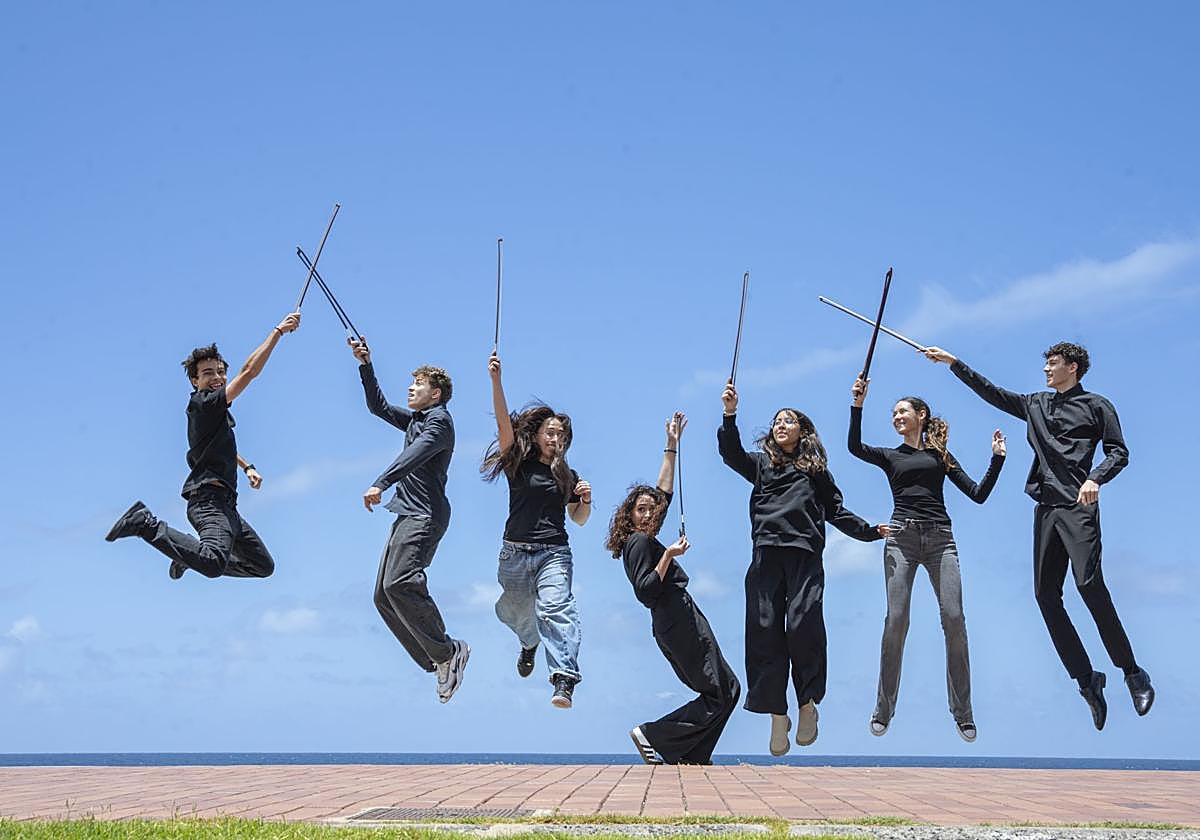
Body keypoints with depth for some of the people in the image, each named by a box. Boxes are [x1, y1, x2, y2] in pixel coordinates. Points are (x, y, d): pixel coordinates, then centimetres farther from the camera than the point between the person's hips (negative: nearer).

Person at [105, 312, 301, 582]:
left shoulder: (216, 411, 21)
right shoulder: (203, 403, -7)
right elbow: (249, 371, -16)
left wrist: (247, 466, 29)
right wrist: (279, 330, -12)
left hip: (225, 506, 10)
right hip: (209, 499, -10)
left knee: (264, 565, 18)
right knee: (214, 564, -36)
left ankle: (194, 554, 22)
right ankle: (145, 523, -19)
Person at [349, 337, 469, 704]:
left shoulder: (439, 419, -7)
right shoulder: (415, 419, 21)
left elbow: (415, 455, -23)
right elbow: (379, 406, 28)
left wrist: (380, 483, -36)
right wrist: (366, 365, 18)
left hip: (425, 515, -10)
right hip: (407, 515, 10)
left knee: (398, 584, -26)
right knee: (384, 596, 4)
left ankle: (447, 652, -18)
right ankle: (437, 663, 3)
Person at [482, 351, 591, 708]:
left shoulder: (567, 475, 14)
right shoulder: (518, 463, 5)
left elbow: (579, 519, 22)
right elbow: (504, 423, -10)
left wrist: (586, 500, -1)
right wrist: (496, 381, -24)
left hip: (554, 552, 0)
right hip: (515, 552, 0)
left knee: (556, 607, -23)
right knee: (517, 613, 16)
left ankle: (564, 679, -38)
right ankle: (530, 644, 54)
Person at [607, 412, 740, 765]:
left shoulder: (644, 540, 19)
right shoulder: (640, 542, -7)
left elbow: (664, 492, 27)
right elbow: (645, 591, -18)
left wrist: (672, 444, 29)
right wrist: (668, 556, -22)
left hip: (675, 623, 10)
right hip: (679, 621, -10)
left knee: (726, 690, 8)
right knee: (720, 694, -9)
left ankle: (691, 759, -1)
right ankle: (652, 735, -9)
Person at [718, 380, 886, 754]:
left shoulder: (815, 469, 20)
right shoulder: (760, 463, 21)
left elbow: (835, 510, 21)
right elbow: (731, 453, 3)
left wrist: (868, 530, 12)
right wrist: (730, 415, -10)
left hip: (805, 555, -1)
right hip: (766, 554, 1)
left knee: (803, 626, -15)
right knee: (765, 631, -6)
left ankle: (808, 705, 0)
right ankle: (778, 716, -2)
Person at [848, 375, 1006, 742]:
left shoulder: (941, 456, 20)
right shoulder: (890, 457, 17)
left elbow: (978, 494, 14)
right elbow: (854, 446, -3)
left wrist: (997, 458, 6)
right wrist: (858, 404, -10)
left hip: (940, 538, 0)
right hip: (901, 537, 0)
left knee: (954, 619, -12)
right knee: (896, 620, -11)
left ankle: (962, 712, -5)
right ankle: (883, 710, -2)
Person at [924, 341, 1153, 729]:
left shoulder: (1096, 406, 6)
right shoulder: (1036, 404, 21)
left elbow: (1118, 453, 1)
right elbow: (992, 393, 22)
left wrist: (1095, 479, -17)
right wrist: (954, 363, 17)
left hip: (1078, 506, -6)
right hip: (1045, 508, 6)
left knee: (1089, 583, -19)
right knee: (1045, 593, -2)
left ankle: (1132, 673, -10)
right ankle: (1086, 680, 4)